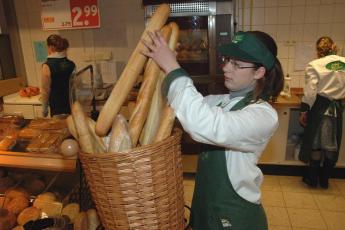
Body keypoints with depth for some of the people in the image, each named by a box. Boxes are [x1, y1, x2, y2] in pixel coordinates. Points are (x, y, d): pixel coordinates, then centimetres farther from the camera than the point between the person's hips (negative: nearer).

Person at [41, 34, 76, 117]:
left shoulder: (47, 66, -14)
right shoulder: (71, 64, -1)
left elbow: (46, 90, -10)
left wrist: (44, 109, 2)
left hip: (57, 106, -4)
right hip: (72, 104, 5)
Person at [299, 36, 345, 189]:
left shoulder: (314, 65, -11)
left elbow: (310, 92, -15)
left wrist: (304, 110, -8)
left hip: (320, 106, -3)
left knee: (316, 142, 9)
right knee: (332, 143, 14)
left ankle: (312, 178, 20)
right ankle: (324, 179, 26)